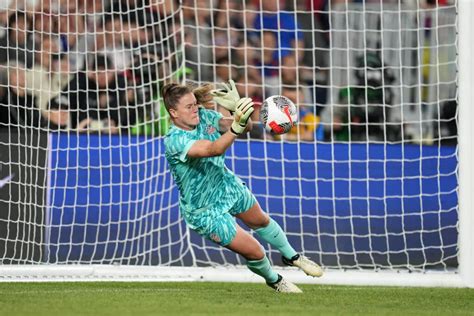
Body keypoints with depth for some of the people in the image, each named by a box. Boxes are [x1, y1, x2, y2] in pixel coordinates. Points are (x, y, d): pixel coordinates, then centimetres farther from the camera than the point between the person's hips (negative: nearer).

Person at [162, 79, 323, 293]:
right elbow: (213, 149, -49)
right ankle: (274, 281, 31)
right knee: (254, 252, -3)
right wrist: (236, 127, -65)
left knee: (261, 221, 30)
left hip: (227, 185, 7)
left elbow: (245, 127, -16)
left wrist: (237, 109, -38)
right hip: (205, 211, -7)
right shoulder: (174, 141, -34)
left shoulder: (203, 116, -13)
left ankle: (291, 256, 58)